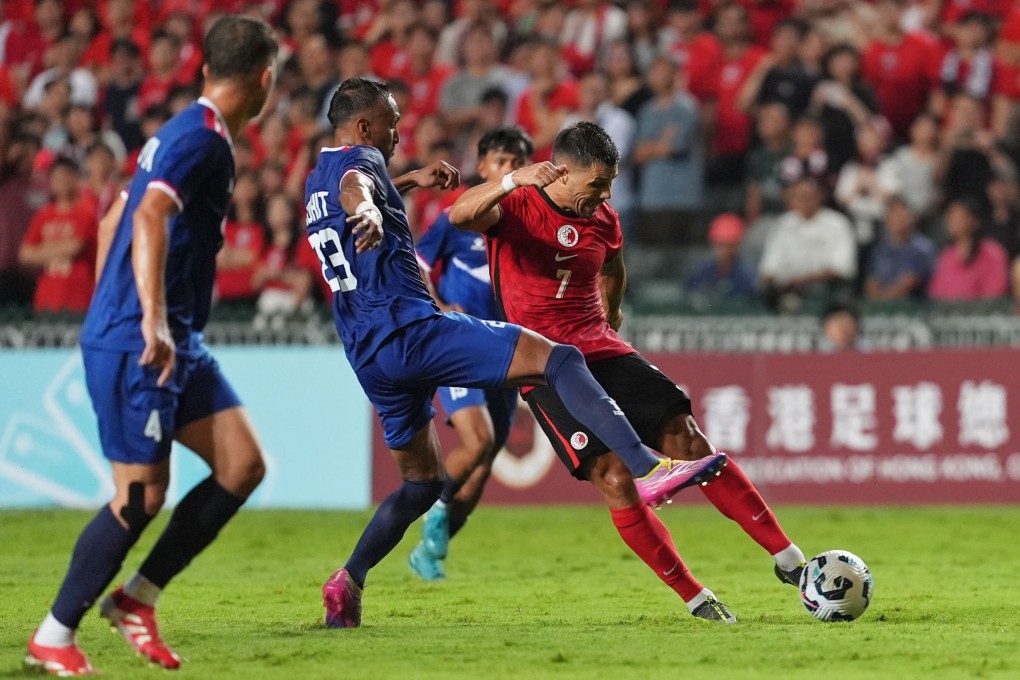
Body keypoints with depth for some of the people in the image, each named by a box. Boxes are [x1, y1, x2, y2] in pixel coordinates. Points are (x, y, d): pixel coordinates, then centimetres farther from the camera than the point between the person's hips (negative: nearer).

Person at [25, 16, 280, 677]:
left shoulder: (188, 133, 17)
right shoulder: (203, 138, -14)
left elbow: (115, 220, 25)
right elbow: (150, 217, -29)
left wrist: (108, 314, 29)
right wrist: (153, 320, -36)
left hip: (177, 341, 10)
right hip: (137, 343, -10)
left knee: (244, 465, 3)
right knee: (142, 494, -7)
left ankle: (137, 597, 9)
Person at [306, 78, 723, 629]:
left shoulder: (314, 181, 22)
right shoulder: (358, 159, -4)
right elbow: (353, 186, -31)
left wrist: (409, 181, 46)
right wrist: (368, 211, -53)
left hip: (367, 356, 10)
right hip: (409, 327, -10)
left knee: (421, 482, 20)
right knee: (558, 359, -14)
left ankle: (347, 582, 7)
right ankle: (647, 470, -29)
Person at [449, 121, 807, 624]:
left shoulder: (602, 219, 9)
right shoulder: (514, 207, -8)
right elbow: (460, 216, -31)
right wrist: (512, 181, -44)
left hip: (603, 352, 5)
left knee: (692, 445, -7)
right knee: (616, 480, -17)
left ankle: (788, 559, -1)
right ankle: (694, 598, -7)